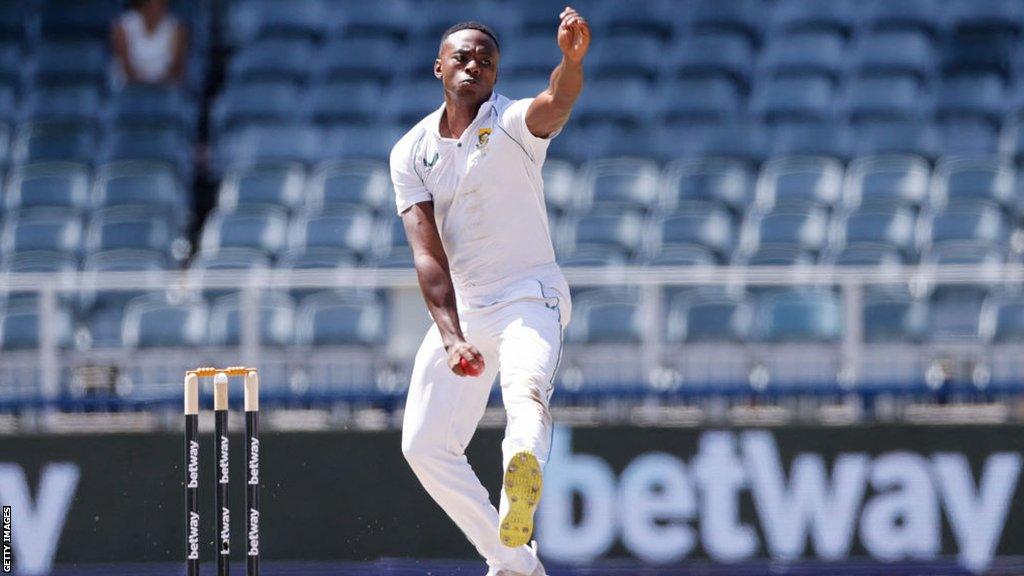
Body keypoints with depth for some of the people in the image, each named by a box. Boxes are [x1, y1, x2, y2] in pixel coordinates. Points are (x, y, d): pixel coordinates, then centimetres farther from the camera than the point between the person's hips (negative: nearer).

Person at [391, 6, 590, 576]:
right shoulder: (412, 153, 3)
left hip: (529, 298, -6)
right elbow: (428, 254, -7)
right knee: (425, 446, 4)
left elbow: (558, 102, -34)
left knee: (527, 391, -35)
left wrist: (573, 58, -58)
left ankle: (524, 477, -66)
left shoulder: (514, 123, -8)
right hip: (459, 309, 6)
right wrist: (451, 338, -21)